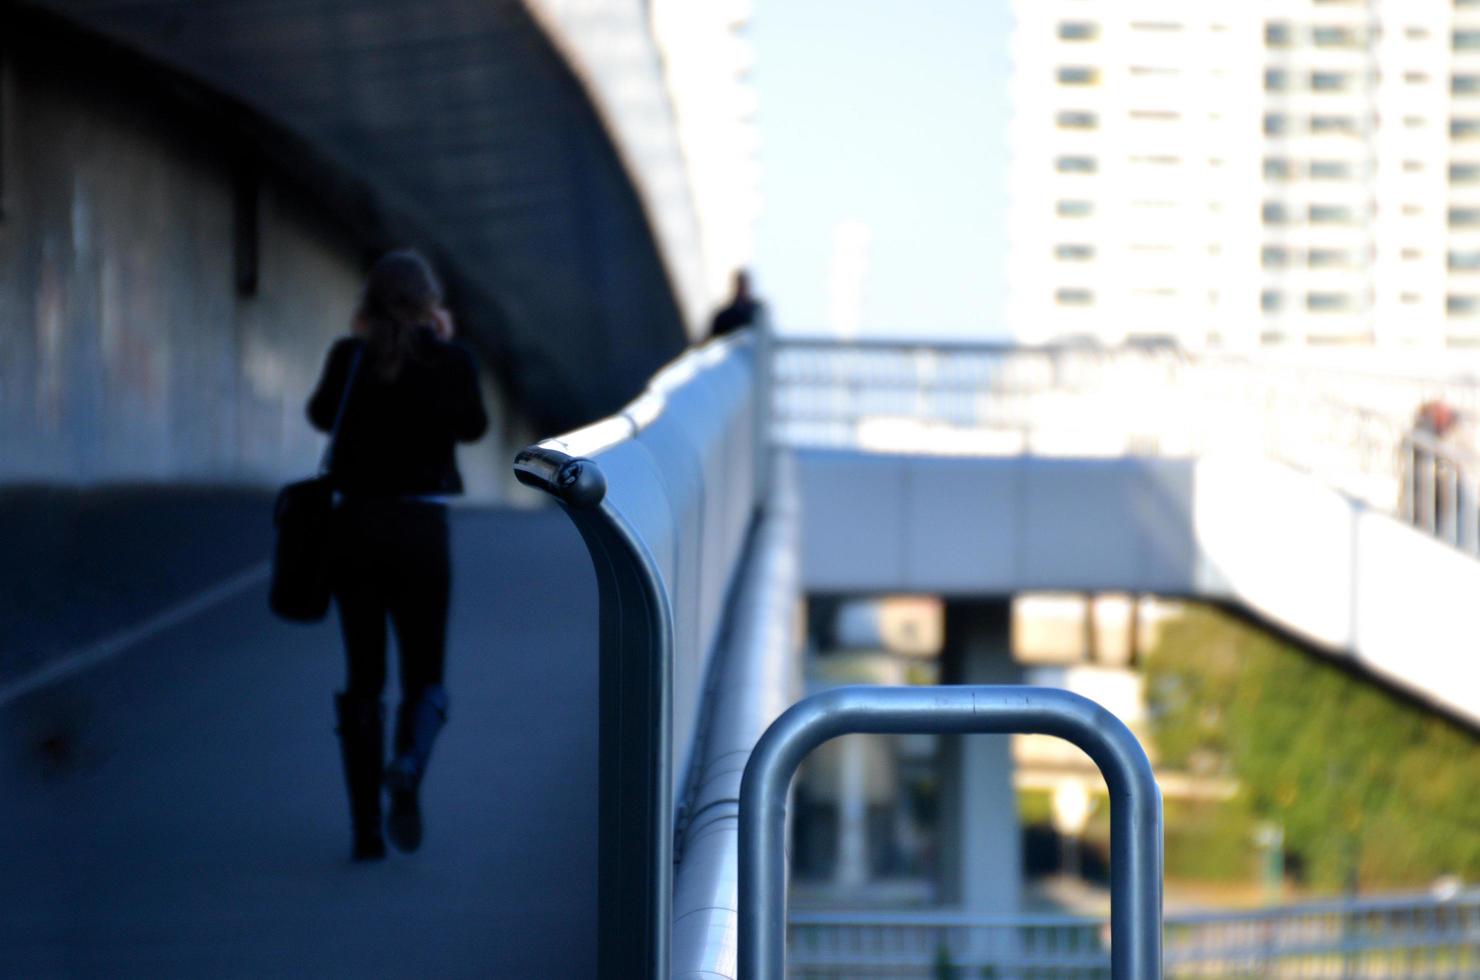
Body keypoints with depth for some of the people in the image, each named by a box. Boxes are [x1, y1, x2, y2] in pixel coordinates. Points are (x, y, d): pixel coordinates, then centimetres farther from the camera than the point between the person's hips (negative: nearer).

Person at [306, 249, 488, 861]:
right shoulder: (449, 359, -5)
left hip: (354, 527, 1)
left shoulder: (350, 355, -1)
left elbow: (320, 414, 16)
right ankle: (408, 768, -22)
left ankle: (366, 827, 5)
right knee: (424, 677, 10)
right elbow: (473, 424, 10)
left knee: (363, 678, 10)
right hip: (421, 529, -1)